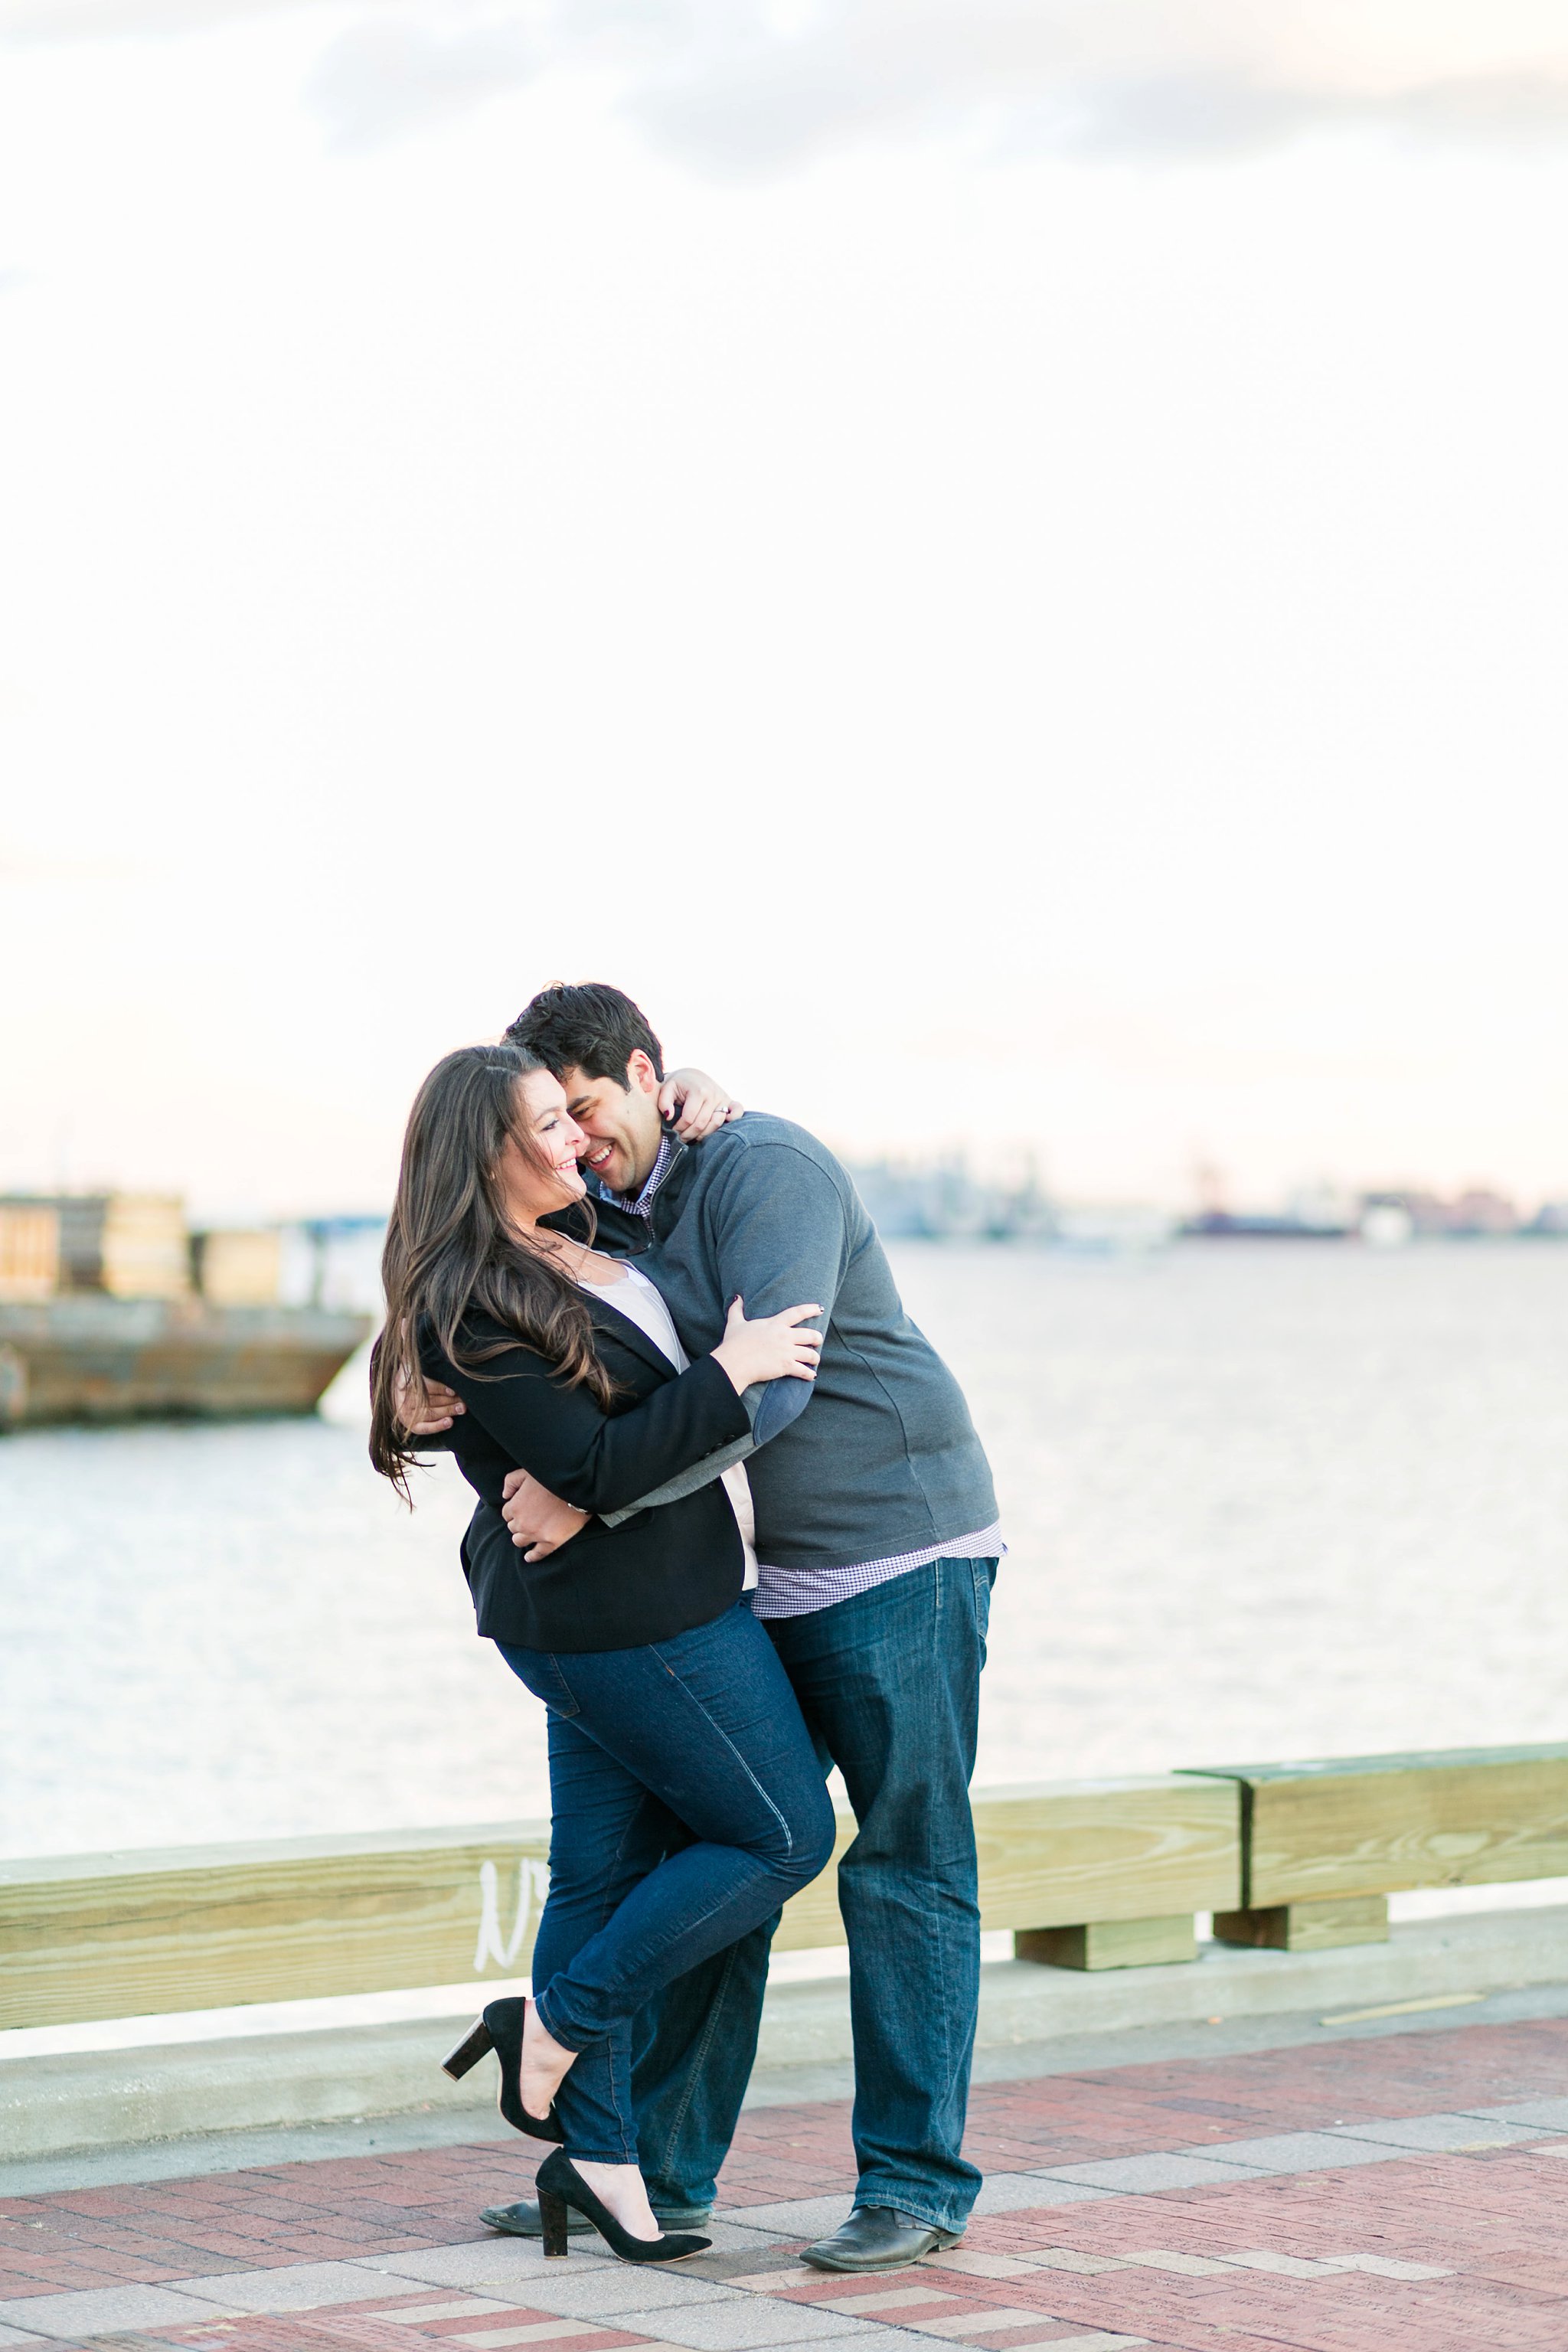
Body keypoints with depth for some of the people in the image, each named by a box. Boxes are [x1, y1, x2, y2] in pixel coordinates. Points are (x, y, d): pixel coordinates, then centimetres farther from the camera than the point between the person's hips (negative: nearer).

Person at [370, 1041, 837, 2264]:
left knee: (602, 1871, 11)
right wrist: (730, 1374, -21)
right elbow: (594, 1467, -24)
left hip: (604, 1617, 9)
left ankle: (597, 2154, 17)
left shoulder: (560, 1237, 7)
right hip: (636, 1621, -9)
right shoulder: (470, 1312, -22)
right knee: (784, 1836, 1)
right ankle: (556, 2022, 6)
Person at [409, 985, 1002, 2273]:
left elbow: (767, 1381, -28)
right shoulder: (609, 1216, 9)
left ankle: (917, 2185, 3)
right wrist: (435, 1394, -19)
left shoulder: (763, 1169, -17)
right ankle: (661, 2171, 11)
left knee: (907, 1867, -3)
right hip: (771, 1577, 8)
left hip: (903, 1551, -8)